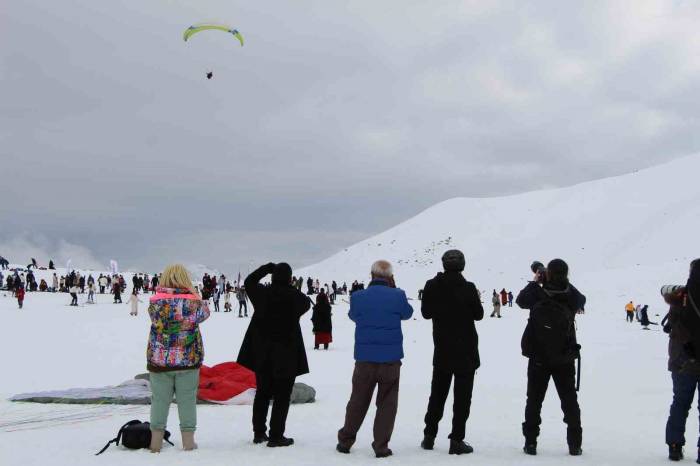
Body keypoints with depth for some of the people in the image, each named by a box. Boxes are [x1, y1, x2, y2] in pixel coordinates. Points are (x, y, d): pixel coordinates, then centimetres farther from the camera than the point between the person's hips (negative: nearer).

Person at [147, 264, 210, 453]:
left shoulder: (156, 303, -8)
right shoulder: (193, 302, -8)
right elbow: (205, 312, 10)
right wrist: (194, 294, 15)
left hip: (160, 360, 1)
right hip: (188, 360, 0)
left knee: (159, 400, 9)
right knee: (187, 400, 9)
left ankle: (156, 442, 15)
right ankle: (188, 440, 13)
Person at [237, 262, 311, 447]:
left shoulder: (262, 293, -5)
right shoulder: (296, 297, -12)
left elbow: (249, 281, 16)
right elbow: (307, 304, 10)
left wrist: (268, 268, 19)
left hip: (262, 354, 4)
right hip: (286, 356, -4)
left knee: (262, 393, 16)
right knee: (281, 397, 2)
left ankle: (259, 432, 21)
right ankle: (276, 436, 1)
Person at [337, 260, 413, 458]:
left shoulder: (358, 297, -4)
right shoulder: (397, 296, -9)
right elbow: (407, 313, 11)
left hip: (364, 358, 2)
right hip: (391, 358, -2)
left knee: (357, 401, 15)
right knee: (387, 403, 9)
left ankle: (345, 441, 21)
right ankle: (381, 446, 8)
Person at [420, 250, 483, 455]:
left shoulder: (432, 286, -6)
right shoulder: (468, 288, -15)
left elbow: (426, 313, 4)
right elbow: (478, 314, -5)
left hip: (442, 348, 4)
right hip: (466, 349, -3)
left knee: (437, 392, 16)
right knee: (462, 395, 3)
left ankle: (429, 436, 19)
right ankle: (457, 439, 0)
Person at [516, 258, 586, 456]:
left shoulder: (538, 295, -16)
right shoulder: (572, 297, -12)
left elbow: (521, 300, 5)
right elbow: (582, 300, 13)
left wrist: (535, 282, 12)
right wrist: (565, 283, 13)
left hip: (539, 358, -1)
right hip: (565, 358, 1)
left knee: (534, 399, 10)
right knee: (569, 400, 12)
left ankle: (530, 442, 9)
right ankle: (575, 444, 11)